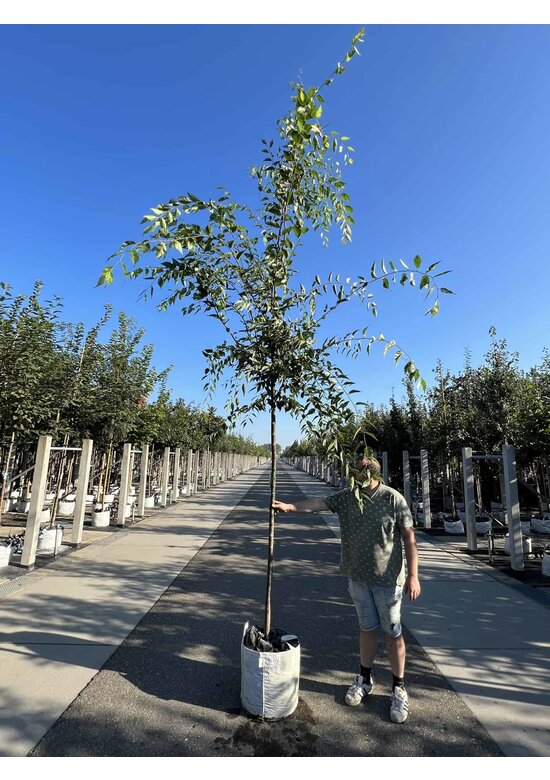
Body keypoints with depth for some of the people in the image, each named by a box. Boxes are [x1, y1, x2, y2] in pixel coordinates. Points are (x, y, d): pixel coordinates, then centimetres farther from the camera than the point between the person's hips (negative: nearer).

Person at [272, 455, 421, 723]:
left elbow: (409, 538, -11)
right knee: (367, 628, 19)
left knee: (393, 633, 10)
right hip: (358, 576, 3)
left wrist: (413, 575, -12)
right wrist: (289, 506, -25)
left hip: (388, 578, -3)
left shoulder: (393, 499, -15)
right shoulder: (346, 497, -4)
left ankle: (399, 689, 30)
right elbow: (318, 503, -11)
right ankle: (364, 679, 38)